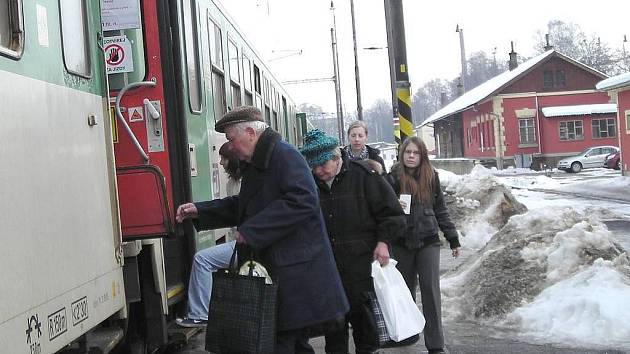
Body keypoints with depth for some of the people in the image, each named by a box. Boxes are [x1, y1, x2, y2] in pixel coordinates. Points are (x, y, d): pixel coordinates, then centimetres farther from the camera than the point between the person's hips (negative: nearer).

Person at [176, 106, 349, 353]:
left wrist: (251, 230, -23)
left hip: (296, 272, -9)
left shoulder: (284, 155, -13)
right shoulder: (255, 164, 17)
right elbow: (242, 205, 26)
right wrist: (199, 211, 16)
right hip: (274, 268, 9)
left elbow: (302, 200, -26)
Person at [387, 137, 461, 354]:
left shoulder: (431, 177, 3)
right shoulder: (394, 178, -3)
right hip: (402, 243, 0)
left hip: (428, 241, 0)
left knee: (431, 290, -4)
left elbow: (440, 210, 10)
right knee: (405, 290, 12)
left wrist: (453, 239, 10)